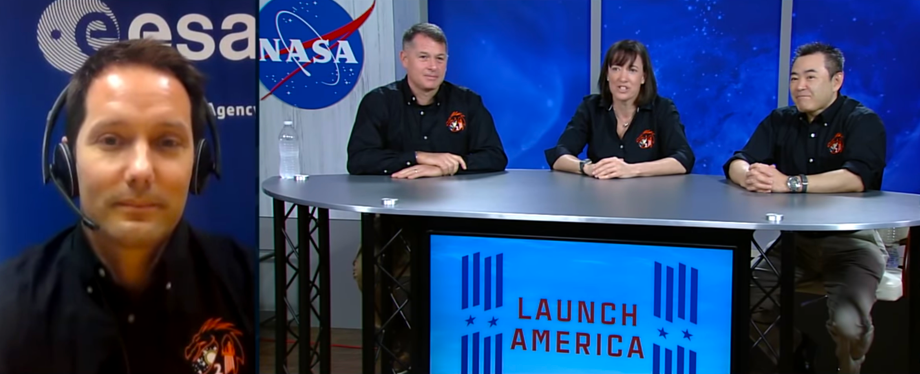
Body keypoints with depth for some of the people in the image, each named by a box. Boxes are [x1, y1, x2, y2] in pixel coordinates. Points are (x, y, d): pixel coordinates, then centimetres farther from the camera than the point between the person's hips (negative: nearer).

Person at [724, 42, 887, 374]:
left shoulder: (864, 122, -6)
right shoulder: (780, 121, 8)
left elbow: (857, 177, -24)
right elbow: (737, 163, -3)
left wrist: (789, 183, -34)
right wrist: (749, 177, -28)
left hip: (851, 241, -4)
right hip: (794, 238, 5)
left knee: (848, 323, -28)